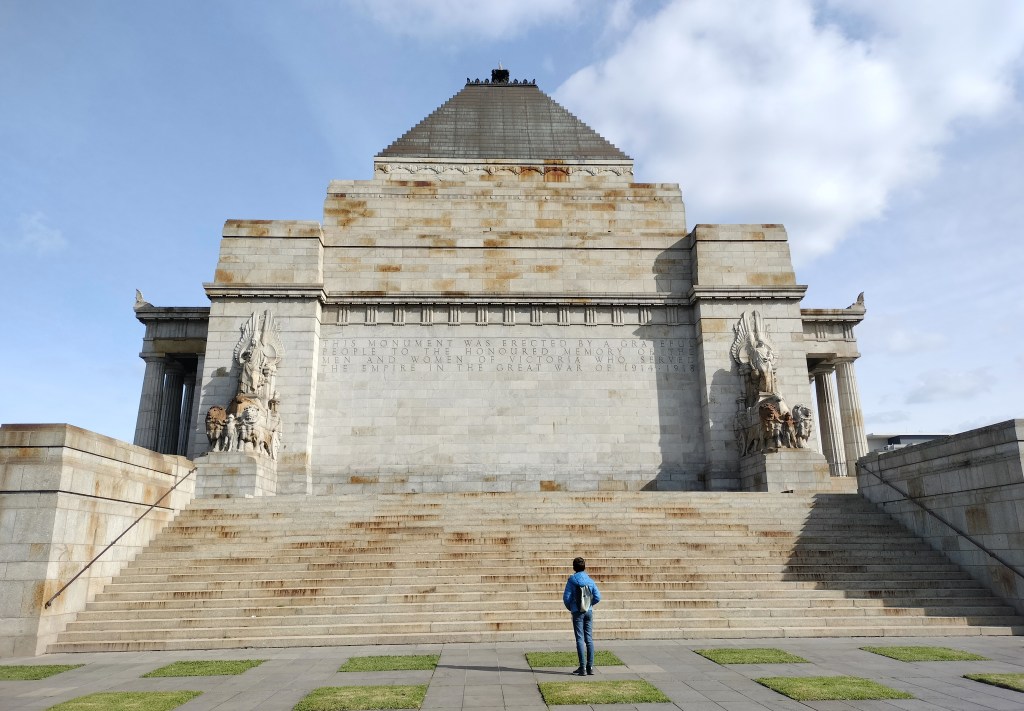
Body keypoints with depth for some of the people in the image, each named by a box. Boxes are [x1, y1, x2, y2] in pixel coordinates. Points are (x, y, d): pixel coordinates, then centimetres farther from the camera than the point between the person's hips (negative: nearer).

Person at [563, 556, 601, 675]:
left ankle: (582, 667, -3)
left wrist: (570, 608, 8)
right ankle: (590, 667, 10)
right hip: (589, 612, 3)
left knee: (580, 639, -1)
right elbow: (597, 597, -1)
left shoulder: (571, 581, -8)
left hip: (577, 612, -3)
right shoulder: (590, 581, 2)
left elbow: (566, 598, -10)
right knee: (589, 639, 8)